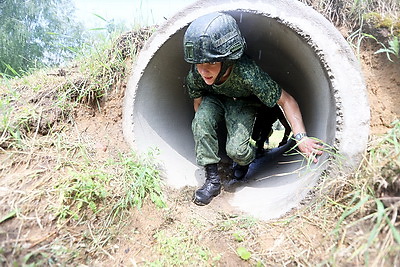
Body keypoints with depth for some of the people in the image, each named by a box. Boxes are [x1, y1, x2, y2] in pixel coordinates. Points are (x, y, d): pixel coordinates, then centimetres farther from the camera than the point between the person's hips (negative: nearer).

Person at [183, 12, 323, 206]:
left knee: (236, 150, -23)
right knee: (201, 118, -31)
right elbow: (198, 101, -6)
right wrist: (202, 133, -5)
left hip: (243, 103, -3)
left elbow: (286, 100, -31)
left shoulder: (247, 73, -41)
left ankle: (246, 159, 19)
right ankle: (212, 179, -17)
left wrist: (301, 137, -38)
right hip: (215, 99, 3)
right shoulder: (196, 74, -28)